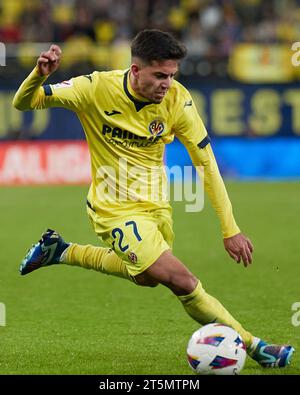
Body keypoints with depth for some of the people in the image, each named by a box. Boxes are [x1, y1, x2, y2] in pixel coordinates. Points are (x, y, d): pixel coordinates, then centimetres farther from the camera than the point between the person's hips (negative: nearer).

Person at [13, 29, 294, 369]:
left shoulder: (177, 99, -15)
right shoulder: (98, 89, -21)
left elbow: (206, 164, -10)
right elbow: (23, 103, -15)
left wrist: (230, 229, -15)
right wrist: (40, 75, -38)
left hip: (155, 205, 6)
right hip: (116, 209, -5)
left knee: (146, 277, 28)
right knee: (183, 282, -18)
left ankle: (59, 252, 40)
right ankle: (253, 346, -4)